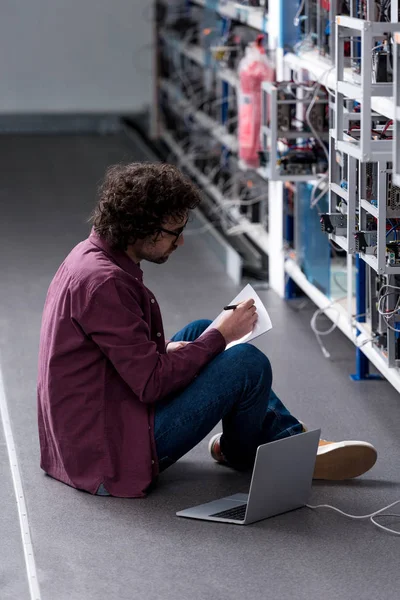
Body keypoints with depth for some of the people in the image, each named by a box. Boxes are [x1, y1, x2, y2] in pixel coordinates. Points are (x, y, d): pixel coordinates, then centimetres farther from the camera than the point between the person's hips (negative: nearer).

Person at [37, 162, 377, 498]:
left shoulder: (90, 255, 6)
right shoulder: (104, 282, -25)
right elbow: (153, 383, -25)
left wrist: (163, 352, 3)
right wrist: (221, 335, -14)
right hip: (110, 456, -11)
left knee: (199, 331, 18)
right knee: (248, 363, -14)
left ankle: (292, 440, 17)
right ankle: (239, 453, 17)